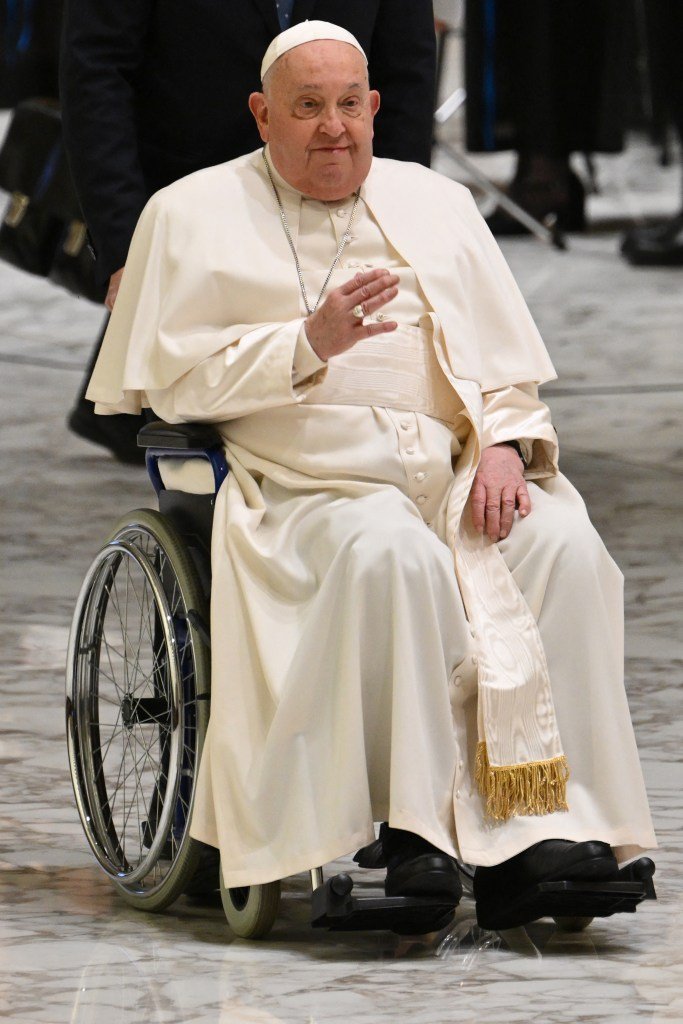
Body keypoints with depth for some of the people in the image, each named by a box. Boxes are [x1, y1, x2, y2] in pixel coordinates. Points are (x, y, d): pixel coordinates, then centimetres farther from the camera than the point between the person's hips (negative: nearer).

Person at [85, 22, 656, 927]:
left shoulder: (436, 204, 21)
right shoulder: (195, 216, 11)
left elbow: (506, 358, 17)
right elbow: (174, 380, 1)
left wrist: (505, 444, -4)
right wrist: (309, 344, -11)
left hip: (459, 474, 4)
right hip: (308, 487, -4)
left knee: (564, 544, -27)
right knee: (392, 552, -37)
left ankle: (542, 828, -30)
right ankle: (417, 831, -35)